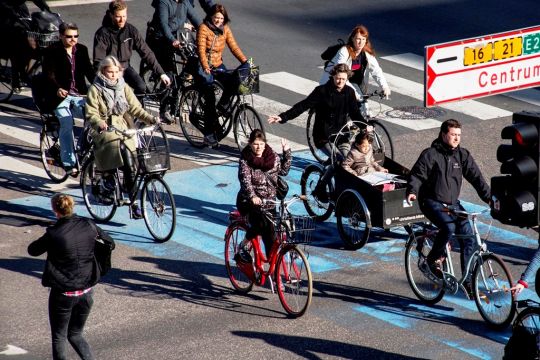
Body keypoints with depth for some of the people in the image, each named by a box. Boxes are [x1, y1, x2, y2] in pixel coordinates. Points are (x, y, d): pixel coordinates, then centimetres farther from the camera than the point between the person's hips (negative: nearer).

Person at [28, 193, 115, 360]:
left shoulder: (53, 234, -18)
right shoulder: (88, 225, -7)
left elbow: (32, 250, -1)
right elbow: (110, 243, 9)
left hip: (63, 294, -4)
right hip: (86, 293, 4)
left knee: (59, 337, 14)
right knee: (75, 335, 21)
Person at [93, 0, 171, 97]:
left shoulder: (131, 30, -6)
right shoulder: (102, 33, -15)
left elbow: (146, 52, -5)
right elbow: (98, 61, -17)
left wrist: (161, 73, -10)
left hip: (125, 67, 3)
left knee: (141, 87, -22)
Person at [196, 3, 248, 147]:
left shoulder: (225, 29, 5)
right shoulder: (204, 28, -11)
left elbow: (234, 47, -1)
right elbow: (201, 49, -20)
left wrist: (245, 62, -15)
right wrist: (205, 67, -35)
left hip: (218, 65, 5)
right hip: (203, 67, -5)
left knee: (232, 82, -26)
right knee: (210, 98, -15)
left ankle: (223, 105, 2)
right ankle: (209, 133, -9)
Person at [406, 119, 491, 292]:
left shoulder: (463, 155, 5)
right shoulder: (430, 154, -8)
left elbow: (476, 177, 3)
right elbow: (417, 175, -8)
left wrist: (489, 197, -7)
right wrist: (412, 191, -27)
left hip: (453, 203, 5)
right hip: (432, 202, -5)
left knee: (468, 236, -9)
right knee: (448, 227, -31)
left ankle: (468, 281, 0)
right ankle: (433, 259, -4)